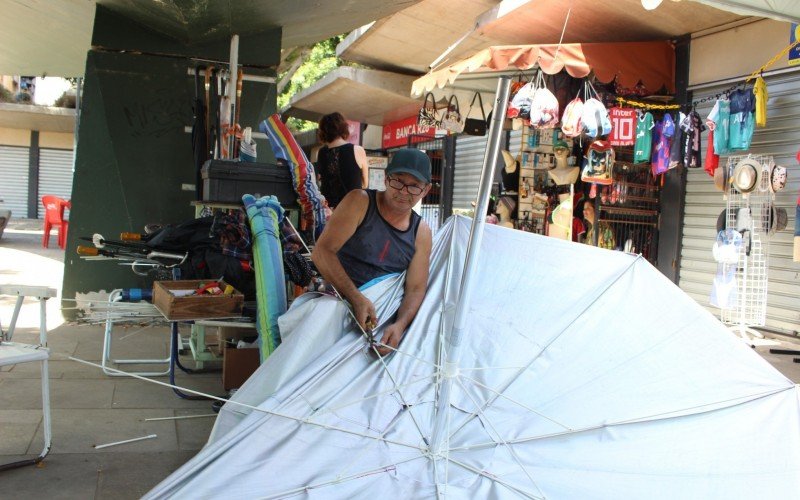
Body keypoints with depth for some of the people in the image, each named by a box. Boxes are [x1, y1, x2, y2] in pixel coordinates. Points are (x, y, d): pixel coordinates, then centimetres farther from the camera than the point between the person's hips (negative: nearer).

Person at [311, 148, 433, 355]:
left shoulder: (421, 232, 6)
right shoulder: (360, 202, -4)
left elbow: (416, 289, 2)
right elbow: (321, 252, -13)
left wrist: (400, 324, -21)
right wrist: (357, 299, -24)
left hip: (380, 318, 4)